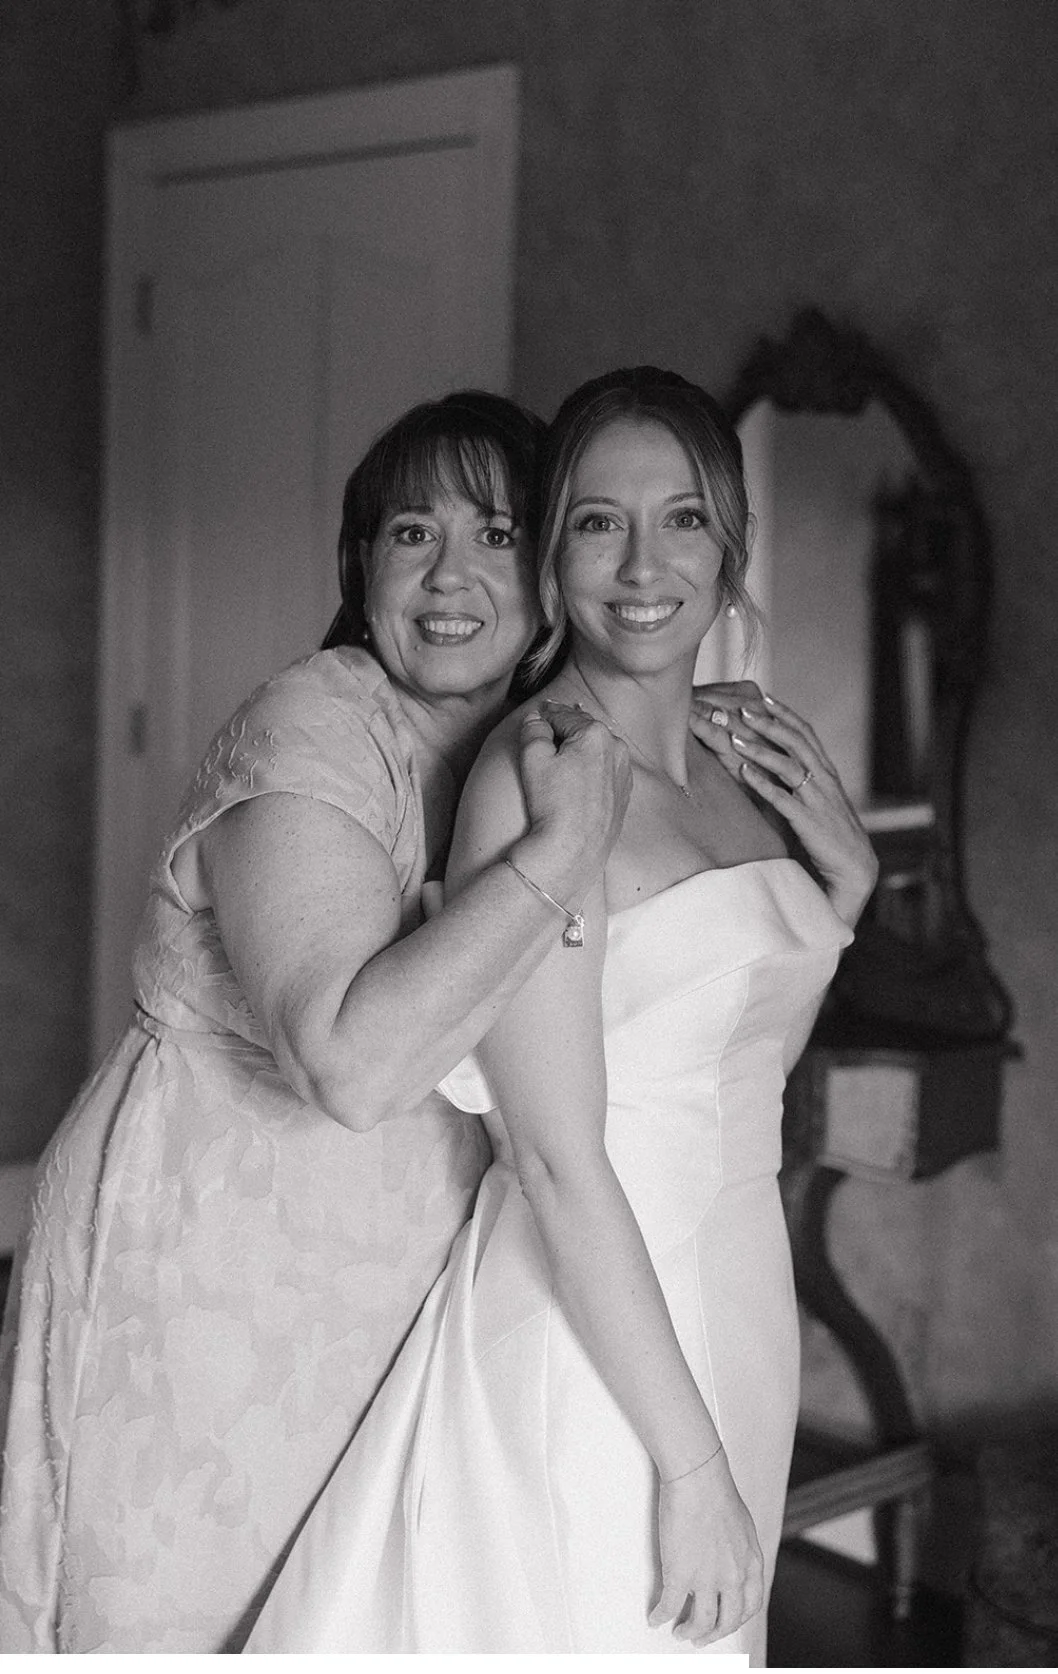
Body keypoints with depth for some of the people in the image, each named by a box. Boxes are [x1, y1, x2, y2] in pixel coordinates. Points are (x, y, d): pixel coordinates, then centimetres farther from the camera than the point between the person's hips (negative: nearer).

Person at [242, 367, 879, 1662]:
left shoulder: (730, 768, 7)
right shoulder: (536, 769, -17)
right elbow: (557, 1158, -21)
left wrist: (843, 886, 3)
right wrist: (692, 1465, -20)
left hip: (728, 1301, 8)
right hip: (587, 1335, -8)